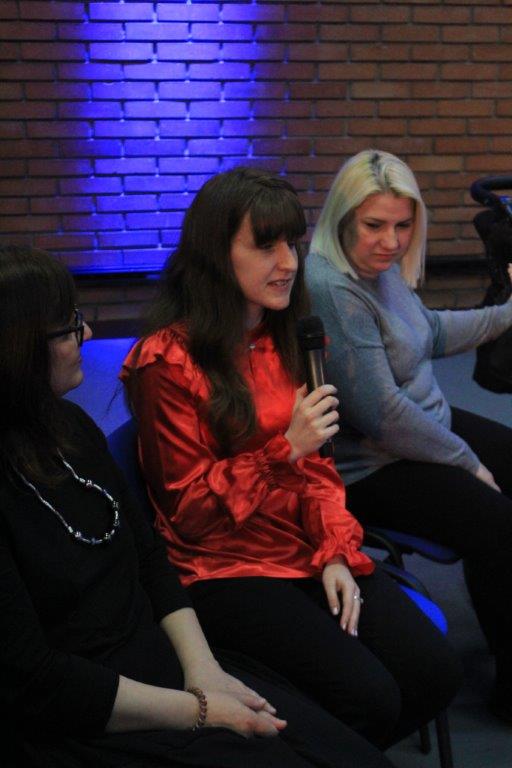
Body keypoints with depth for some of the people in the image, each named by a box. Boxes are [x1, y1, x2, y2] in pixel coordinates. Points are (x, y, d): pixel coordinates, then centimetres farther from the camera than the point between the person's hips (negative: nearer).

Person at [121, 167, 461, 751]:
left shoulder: (283, 340, 8)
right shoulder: (168, 362, -15)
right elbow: (189, 510, -11)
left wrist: (334, 551, -3)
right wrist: (285, 449, -22)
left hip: (311, 553, 7)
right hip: (226, 567, -7)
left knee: (434, 674, -8)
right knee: (370, 697, -21)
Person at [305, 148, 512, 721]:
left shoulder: (382, 268, 4)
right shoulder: (329, 289, -26)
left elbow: (429, 334, 24)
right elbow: (382, 415, -26)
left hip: (429, 425, 10)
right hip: (369, 465, -10)